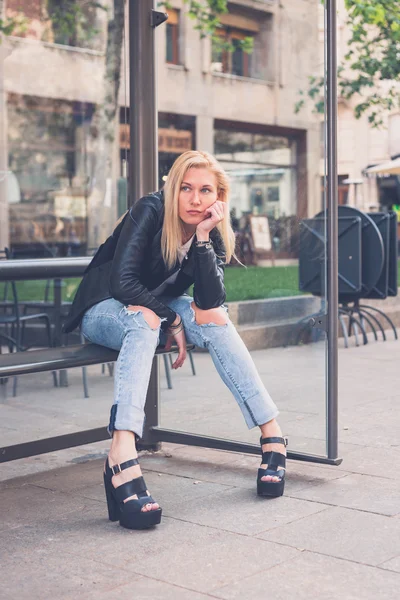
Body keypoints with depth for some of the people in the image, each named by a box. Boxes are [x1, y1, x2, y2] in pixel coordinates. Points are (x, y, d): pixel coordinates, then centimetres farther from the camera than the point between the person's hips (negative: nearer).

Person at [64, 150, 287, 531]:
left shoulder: (214, 233, -7)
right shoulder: (149, 211, -21)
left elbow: (210, 300, -21)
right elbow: (122, 282, -28)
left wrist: (203, 237, -28)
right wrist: (173, 320, -23)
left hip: (158, 311, 5)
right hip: (105, 311, -4)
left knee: (215, 320, -24)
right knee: (144, 318, -37)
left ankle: (272, 433, -22)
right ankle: (121, 455, -55)